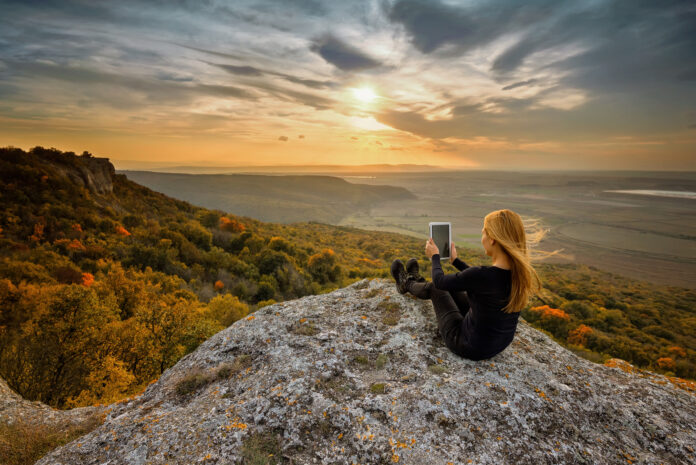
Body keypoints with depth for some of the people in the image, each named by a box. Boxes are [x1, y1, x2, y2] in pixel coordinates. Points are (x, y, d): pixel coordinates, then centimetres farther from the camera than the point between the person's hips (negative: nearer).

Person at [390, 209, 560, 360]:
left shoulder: (482, 274, -35)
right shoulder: (521, 271, -13)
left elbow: (440, 281, -15)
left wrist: (435, 256, 5)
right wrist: (455, 260, 21)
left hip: (472, 347, -6)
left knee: (434, 288, 15)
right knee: (448, 288, 22)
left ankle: (406, 284, 46)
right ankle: (416, 281, 52)